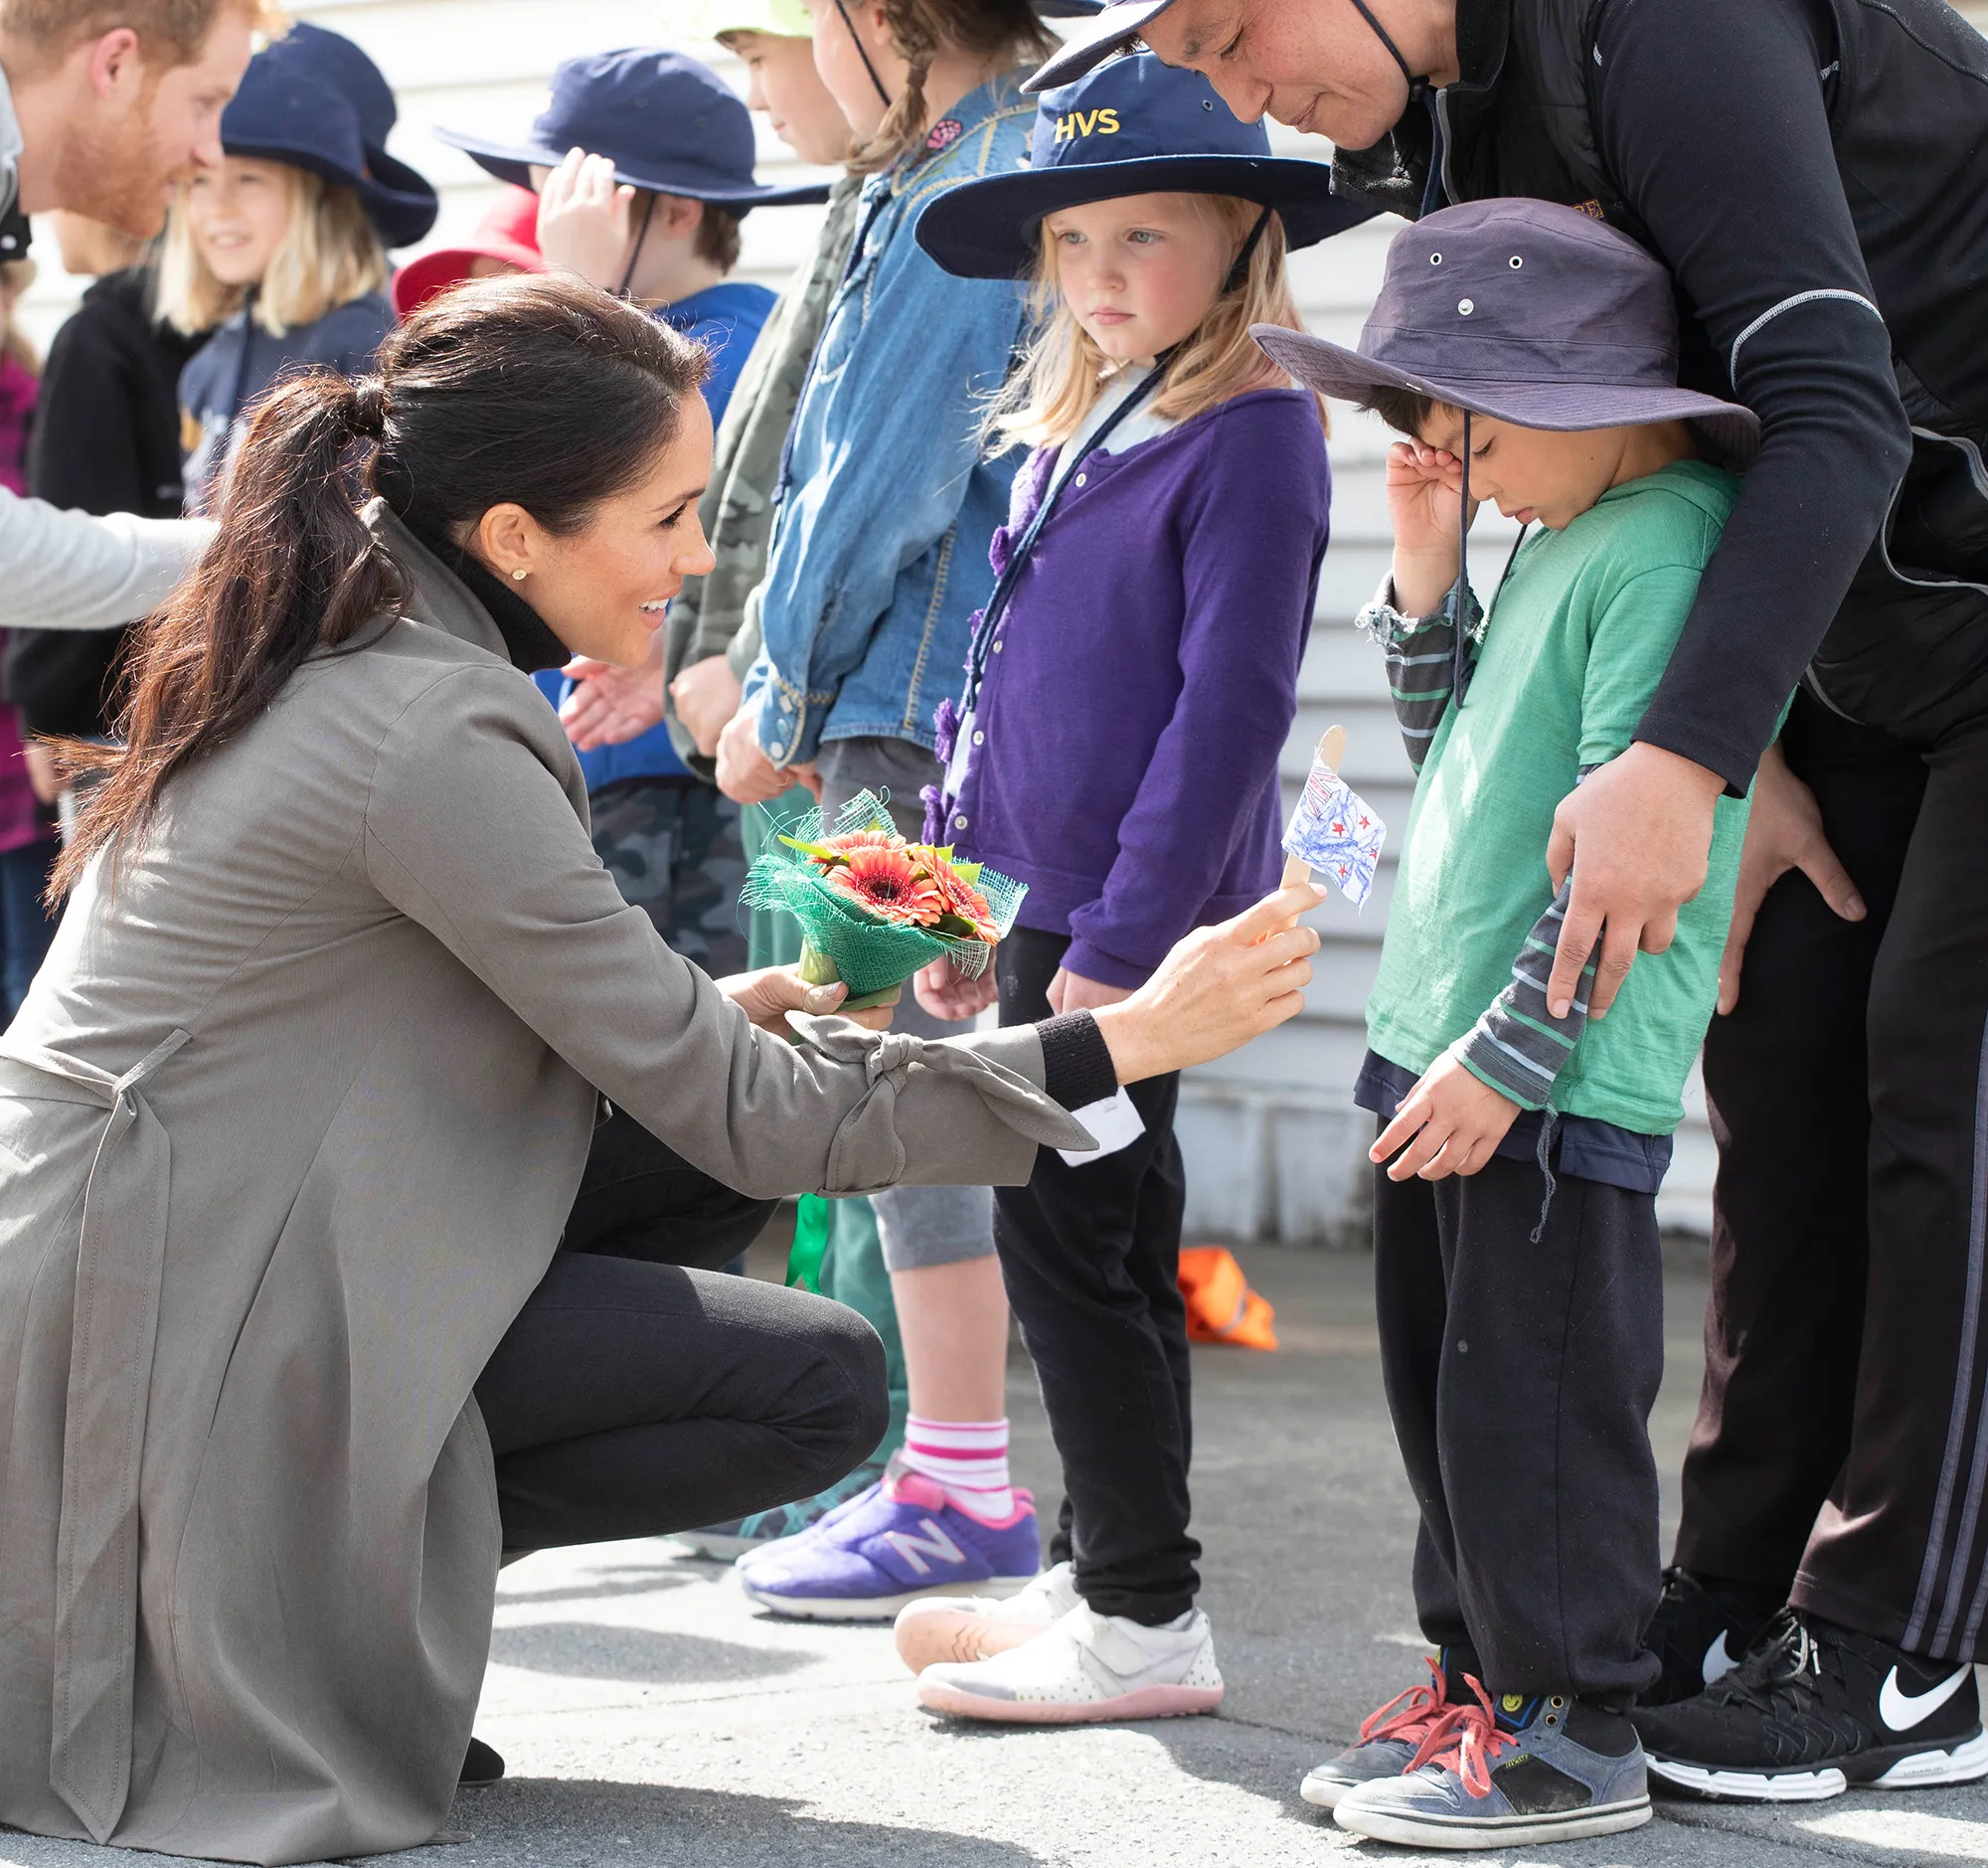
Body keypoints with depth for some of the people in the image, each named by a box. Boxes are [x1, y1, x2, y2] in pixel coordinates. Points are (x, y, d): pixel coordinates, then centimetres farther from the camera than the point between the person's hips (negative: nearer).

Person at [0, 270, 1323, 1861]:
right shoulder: (434, 739, -22)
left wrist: (724, 1008, 5)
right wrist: (1128, 1041, -14)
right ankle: (321, 1575, -2)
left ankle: (352, 1542, 6)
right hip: (185, 1311, -9)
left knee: (717, 1161, 9)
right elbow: (745, 1119, -18)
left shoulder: (342, 645, 6)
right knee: (821, 1386, -8)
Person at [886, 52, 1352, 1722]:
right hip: (1049, 898, 9)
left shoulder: (1250, 439, -13)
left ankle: (1148, 1621, 1)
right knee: (1099, 1238, 14)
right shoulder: (1068, 436, 14)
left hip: (1129, 909, -9)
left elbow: (1231, 707, -18)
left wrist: (1122, 938, -21)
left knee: (1069, 1233, -6)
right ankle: (1099, 1574, 24)